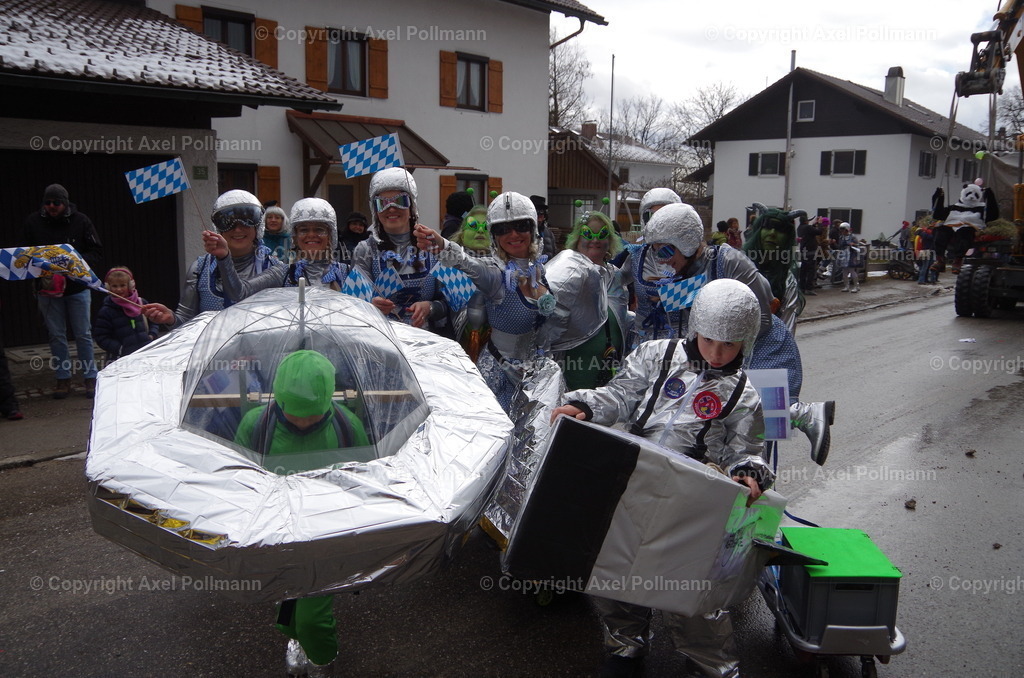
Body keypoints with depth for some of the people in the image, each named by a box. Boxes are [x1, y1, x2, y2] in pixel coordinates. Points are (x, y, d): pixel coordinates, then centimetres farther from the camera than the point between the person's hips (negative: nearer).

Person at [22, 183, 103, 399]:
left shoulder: (80, 221, -4)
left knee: (83, 334, 4)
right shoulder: (33, 222, 0)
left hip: (78, 287, -2)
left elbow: (97, 253, -3)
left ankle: (90, 377, 14)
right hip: (47, 289, 2)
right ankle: (63, 379, 18)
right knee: (56, 336, 8)